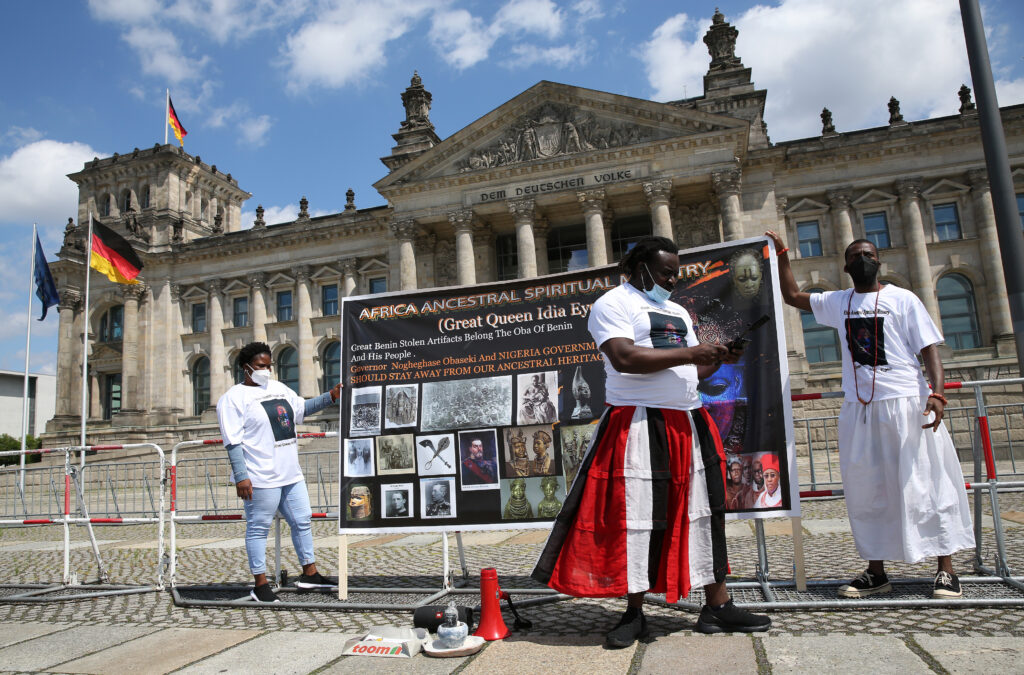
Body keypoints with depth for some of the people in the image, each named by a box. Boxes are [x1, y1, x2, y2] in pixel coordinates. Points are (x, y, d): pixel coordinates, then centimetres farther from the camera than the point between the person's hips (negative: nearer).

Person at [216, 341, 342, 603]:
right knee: (258, 528, 2)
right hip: (261, 477, -8)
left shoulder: (278, 388, 14)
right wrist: (241, 476, -19)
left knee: (302, 521, 13)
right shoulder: (234, 398, -8)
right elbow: (233, 441, -13)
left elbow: (302, 407, 26)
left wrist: (330, 397, 13)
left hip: (291, 473, 8)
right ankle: (260, 585, 14)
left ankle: (310, 574, 25)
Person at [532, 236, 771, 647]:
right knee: (635, 516, -3)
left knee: (703, 513, 9)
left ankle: (717, 608, 20)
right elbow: (624, 358, -18)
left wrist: (719, 359, 5)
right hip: (638, 426, -8)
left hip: (689, 425, 8)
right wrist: (687, 353, -16)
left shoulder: (678, 312, 23)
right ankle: (634, 614, 11)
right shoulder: (613, 304, -2)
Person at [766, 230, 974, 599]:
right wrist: (782, 254, 17)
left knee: (926, 483, -2)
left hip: (906, 403, -4)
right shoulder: (837, 303, 13)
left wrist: (937, 392, -17)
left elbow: (929, 348, -3)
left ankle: (946, 571, 8)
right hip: (858, 408, 4)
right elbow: (793, 296, 23)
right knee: (866, 490, 5)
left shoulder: (903, 299, 3)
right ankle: (876, 572, 14)